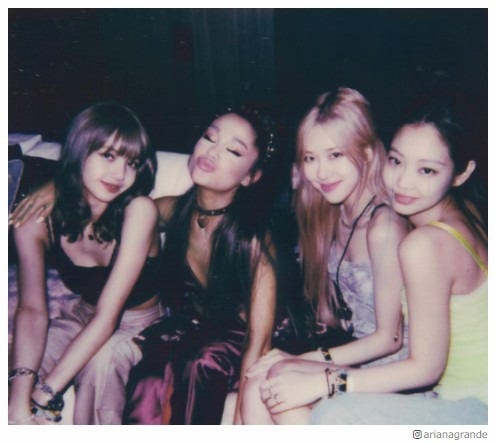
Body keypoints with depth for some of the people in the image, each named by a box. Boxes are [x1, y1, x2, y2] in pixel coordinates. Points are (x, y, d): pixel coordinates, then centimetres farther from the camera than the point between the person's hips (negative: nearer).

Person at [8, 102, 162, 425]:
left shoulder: (139, 210, -28)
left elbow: (108, 315, -30)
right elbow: (32, 308, -20)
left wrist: (44, 394, -34)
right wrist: (20, 393, -36)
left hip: (139, 324, -3)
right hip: (83, 315, 3)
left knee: (101, 359, -34)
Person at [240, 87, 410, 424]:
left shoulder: (383, 226, -21)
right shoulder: (334, 214, 5)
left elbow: (389, 339, -16)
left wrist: (305, 360, -16)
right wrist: (295, 357, -2)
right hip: (352, 355, 7)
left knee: (282, 378, -25)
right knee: (257, 382, -16)